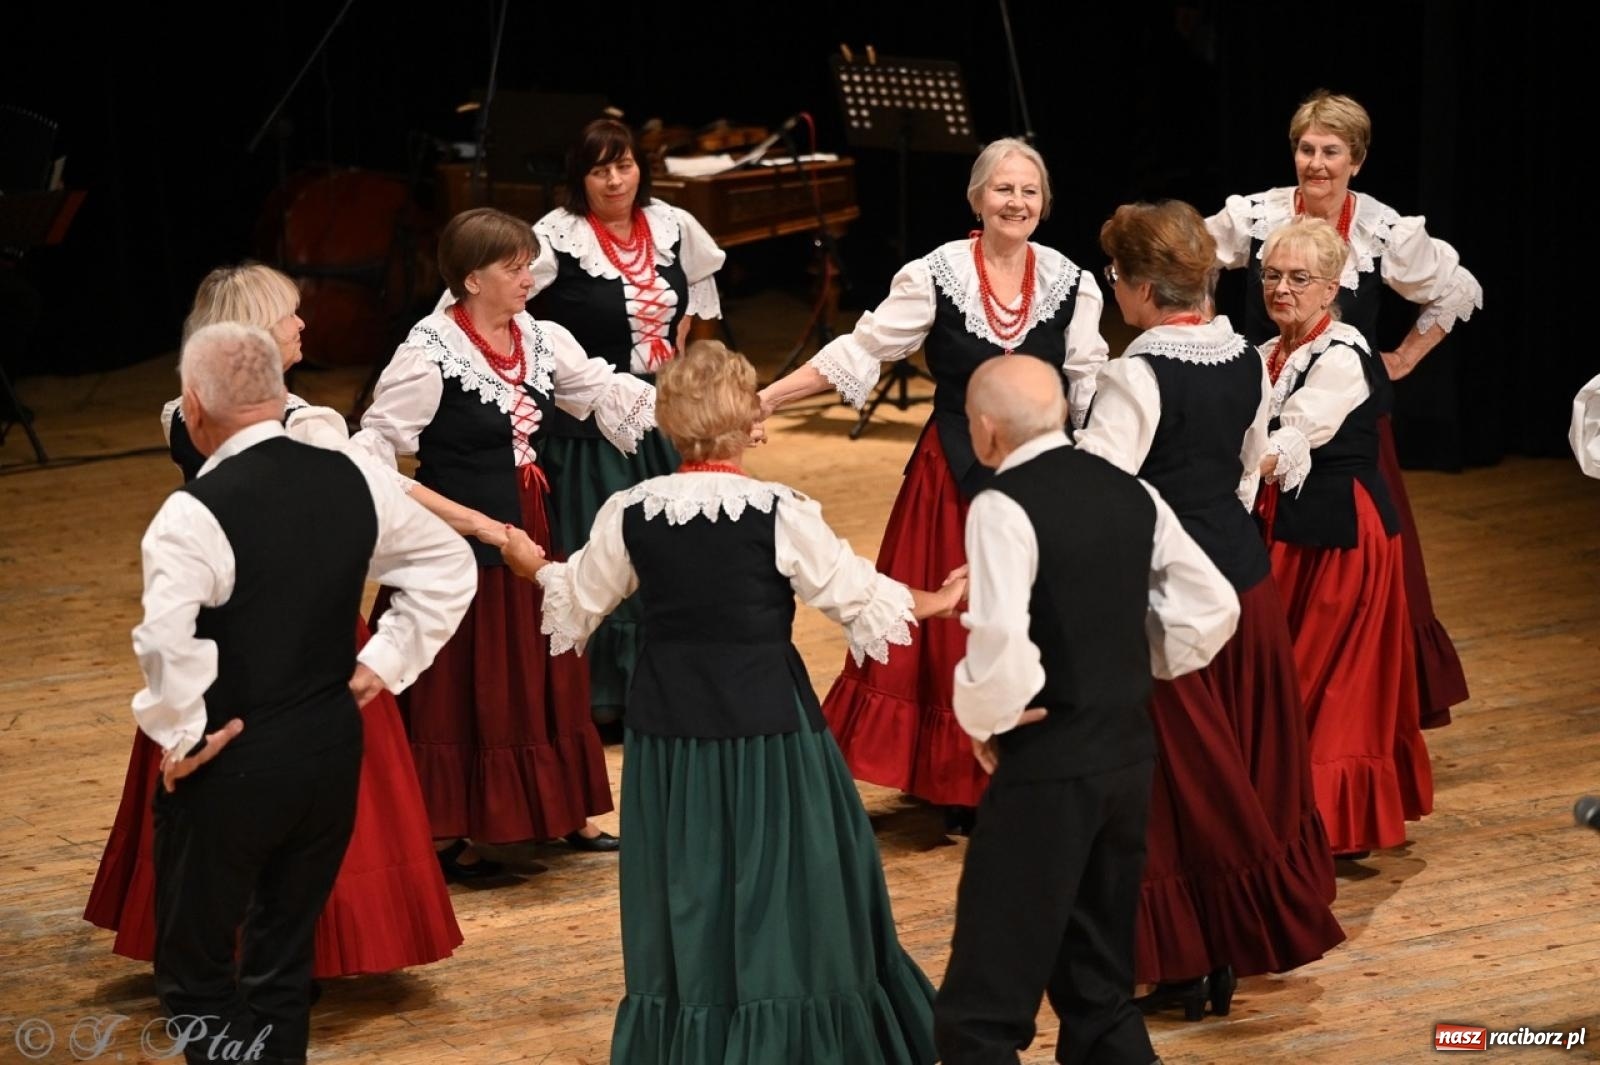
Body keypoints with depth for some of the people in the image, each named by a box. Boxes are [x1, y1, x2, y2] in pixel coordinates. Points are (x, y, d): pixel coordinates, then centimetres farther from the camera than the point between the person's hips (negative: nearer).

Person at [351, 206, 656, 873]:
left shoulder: (542, 340, 4)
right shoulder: (430, 352, -17)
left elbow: (607, 392, 11)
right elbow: (379, 437, -18)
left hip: (527, 531, 7)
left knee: (544, 674, 15)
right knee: (458, 684, 3)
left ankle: (568, 814, 28)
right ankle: (450, 837, 14)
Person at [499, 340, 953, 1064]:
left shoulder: (630, 514, -5)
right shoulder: (782, 515, -14)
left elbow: (579, 600, 11)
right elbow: (858, 597, -3)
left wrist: (535, 567, 33)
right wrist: (932, 602, 16)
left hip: (668, 730, 3)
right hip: (767, 725, -3)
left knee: (683, 903, 14)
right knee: (779, 896, 9)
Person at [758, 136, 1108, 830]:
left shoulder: (1071, 285, -1)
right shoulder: (934, 276, -6)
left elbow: (1091, 393, 0)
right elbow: (858, 353, -4)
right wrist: (765, 399, -9)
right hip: (954, 478, -1)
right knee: (947, 633, 4)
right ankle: (958, 790, 16)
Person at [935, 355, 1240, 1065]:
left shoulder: (1003, 507, -15)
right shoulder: (1130, 493, 7)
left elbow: (1001, 641, -27)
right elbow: (1212, 609, 10)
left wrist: (985, 718, -10)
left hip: (1047, 766, -8)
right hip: (1130, 753, 8)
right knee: (1101, 990, 18)